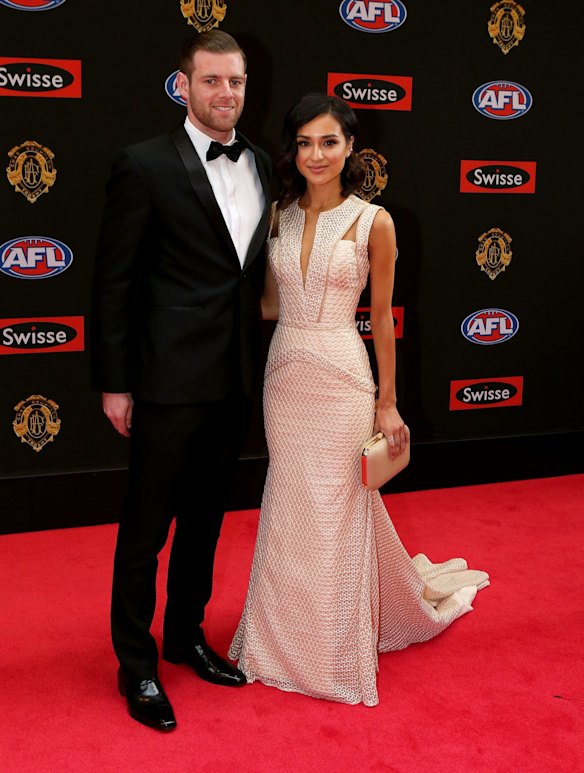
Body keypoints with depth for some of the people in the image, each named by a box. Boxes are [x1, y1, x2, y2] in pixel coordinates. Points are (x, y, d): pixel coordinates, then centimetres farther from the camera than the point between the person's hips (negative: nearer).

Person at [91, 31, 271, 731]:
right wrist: (113, 383, -11)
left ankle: (185, 634, 37)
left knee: (205, 517, 19)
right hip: (170, 382, -6)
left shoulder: (260, 165, 8)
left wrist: (255, 359, 10)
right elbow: (113, 281, -10)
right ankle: (136, 662, 23)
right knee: (146, 528, 6)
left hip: (234, 380, 6)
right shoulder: (146, 166, -10)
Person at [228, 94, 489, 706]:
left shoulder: (373, 222, -6)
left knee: (335, 512, 4)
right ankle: (288, 640, 31)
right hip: (285, 374, 4)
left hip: (340, 379, -4)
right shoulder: (278, 216, 5)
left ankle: (338, 653, 24)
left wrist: (387, 404, -1)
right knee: (289, 508, 12)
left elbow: (382, 317, -2)